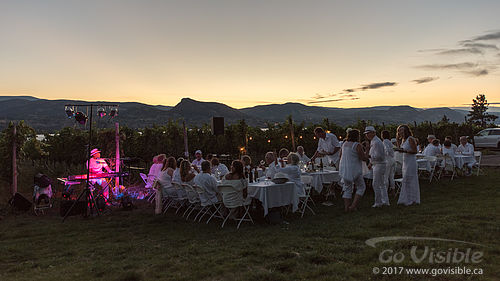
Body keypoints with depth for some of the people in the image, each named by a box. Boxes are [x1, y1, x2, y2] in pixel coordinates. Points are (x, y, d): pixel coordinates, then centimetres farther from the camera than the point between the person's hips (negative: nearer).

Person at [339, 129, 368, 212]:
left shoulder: (344, 144, 9)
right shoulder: (357, 145, -13)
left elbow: (340, 156, 17)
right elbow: (363, 158, -15)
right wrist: (367, 157, 5)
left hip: (344, 169, 6)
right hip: (354, 170, -6)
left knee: (347, 189, 14)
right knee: (361, 187, 9)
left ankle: (346, 207, 12)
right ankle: (353, 205, -2)